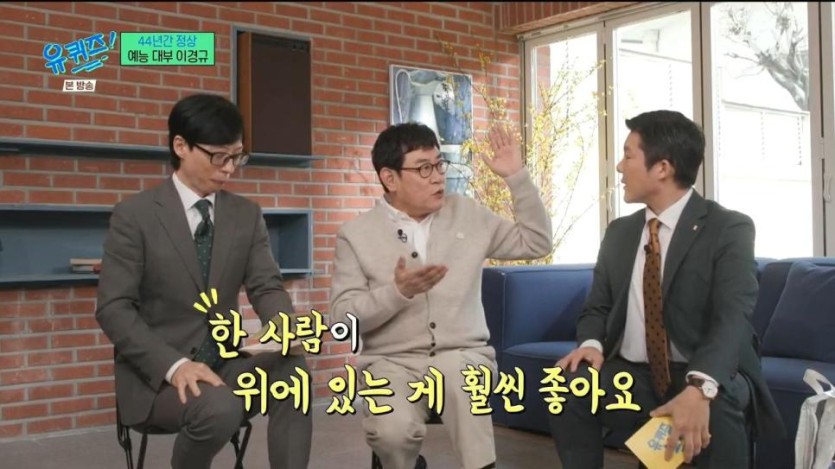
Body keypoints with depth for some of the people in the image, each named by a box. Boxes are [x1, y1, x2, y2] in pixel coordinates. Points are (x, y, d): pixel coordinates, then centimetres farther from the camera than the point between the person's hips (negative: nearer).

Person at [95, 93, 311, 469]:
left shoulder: (247, 215, 6)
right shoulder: (134, 215, -7)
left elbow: (266, 286, 1)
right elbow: (114, 309, -12)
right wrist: (174, 364, -27)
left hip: (224, 361, 4)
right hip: (156, 371, -3)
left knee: (292, 368, -27)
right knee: (219, 407, -34)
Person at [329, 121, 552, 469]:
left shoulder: (467, 214, 10)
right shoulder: (356, 234, 2)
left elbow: (536, 243, 11)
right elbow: (344, 316, -3)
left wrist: (517, 177, 3)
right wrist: (397, 292, -20)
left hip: (463, 355, 1)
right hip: (392, 361, 0)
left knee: (457, 374, -36)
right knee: (393, 431, -30)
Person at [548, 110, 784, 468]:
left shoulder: (729, 228, -8)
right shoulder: (618, 232, 9)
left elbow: (732, 318, -21)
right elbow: (597, 307, 12)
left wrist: (699, 387, -40)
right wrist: (591, 343, -14)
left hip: (709, 377, -3)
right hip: (631, 376, 4)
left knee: (715, 407, -36)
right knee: (569, 385, -25)